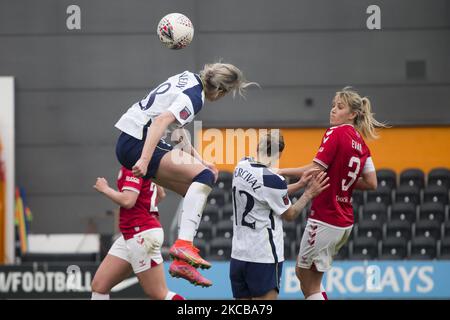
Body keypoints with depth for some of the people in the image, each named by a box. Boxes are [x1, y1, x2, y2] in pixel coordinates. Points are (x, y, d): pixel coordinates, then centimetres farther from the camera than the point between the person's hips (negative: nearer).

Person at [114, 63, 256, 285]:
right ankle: (184, 243, -30)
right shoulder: (194, 98, -16)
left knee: (197, 191, 11)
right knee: (205, 176, -20)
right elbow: (161, 121, -29)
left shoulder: (189, 78, 13)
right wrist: (144, 159, -35)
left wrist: (194, 156, 16)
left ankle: (181, 262, 9)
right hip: (136, 145, -10)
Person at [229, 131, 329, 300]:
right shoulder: (272, 180, -18)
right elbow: (289, 214, -1)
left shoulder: (242, 167, 3)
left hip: (238, 254, 7)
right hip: (264, 258, -7)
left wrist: (299, 184, 16)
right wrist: (309, 193, 9)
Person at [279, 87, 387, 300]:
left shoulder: (336, 133, -12)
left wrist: (281, 172, -15)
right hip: (345, 221, 8)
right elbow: (371, 183, 10)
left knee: (310, 284, 3)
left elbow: (315, 171, -20)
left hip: (325, 217, -8)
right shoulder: (361, 143, 10)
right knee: (302, 272, 21)